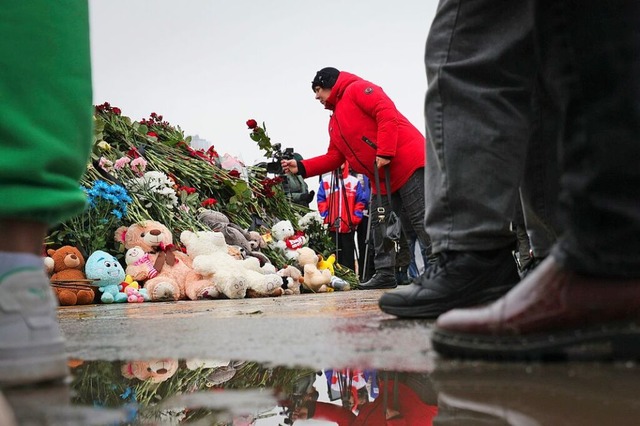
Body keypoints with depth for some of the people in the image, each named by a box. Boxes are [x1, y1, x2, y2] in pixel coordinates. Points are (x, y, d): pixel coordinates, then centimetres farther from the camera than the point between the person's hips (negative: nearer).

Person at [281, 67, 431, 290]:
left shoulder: (357, 89, -3)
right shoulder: (334, 123, 24)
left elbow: (387, 113, -17)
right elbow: (333, 158, 20)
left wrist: (384, 152, -23)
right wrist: (301, 167, 10)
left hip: (407, 162, -10)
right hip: (383, 179, 10)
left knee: (421, 219, -11)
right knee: (380, 226, 9)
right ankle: (384, 274, 14)